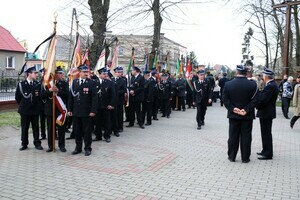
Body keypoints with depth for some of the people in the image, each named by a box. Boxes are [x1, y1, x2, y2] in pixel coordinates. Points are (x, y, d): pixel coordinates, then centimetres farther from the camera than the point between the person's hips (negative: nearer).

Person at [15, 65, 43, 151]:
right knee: (24, 128, 7)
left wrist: (37, 105, -3)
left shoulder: (38, 84, 1)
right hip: (24, 110, -1)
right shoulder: (21, 84, -3)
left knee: (36, 127, 6)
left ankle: (37, 143, 15)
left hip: (35, 110, 1)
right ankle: (24, 144, 18)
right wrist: (22, 105, 8)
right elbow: (17, 97, 4)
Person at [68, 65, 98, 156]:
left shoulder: (91, 83, -4)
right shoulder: (74, 82, 6)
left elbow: (94, 98, -7)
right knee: (77, 131, 11)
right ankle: (78, 148, 24)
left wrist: (93, 111, -13)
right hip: (76, 111, 4)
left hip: (87, 112, -3)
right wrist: (69, 109, 4)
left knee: (87, 131, 4)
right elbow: (70, 96, 8)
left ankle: (87, 148, 17)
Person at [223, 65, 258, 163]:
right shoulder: (252, 84, -9)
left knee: (233, 136, 10)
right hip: (247, 115, -1)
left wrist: (233, 109, -9)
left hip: (233, 115, 2)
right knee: (246, 137, 7)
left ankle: (231, 156, 18)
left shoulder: (228, 84, -4)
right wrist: (246, 110, -13)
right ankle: (245, 158, 13)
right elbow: (255, 100, -12)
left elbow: (225, 99, -7)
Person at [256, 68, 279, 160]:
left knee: (266, 134, -1)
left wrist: (257, 105, -7)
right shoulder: (271, 85, 11)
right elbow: (263, 97, 12)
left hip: (266, 113, -10)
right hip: (267, 112, 10)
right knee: (266, 133, 18)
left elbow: (263, 100, -24)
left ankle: (268, 154, 7)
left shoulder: (270, 86, -22)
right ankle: (266, 151, 29)